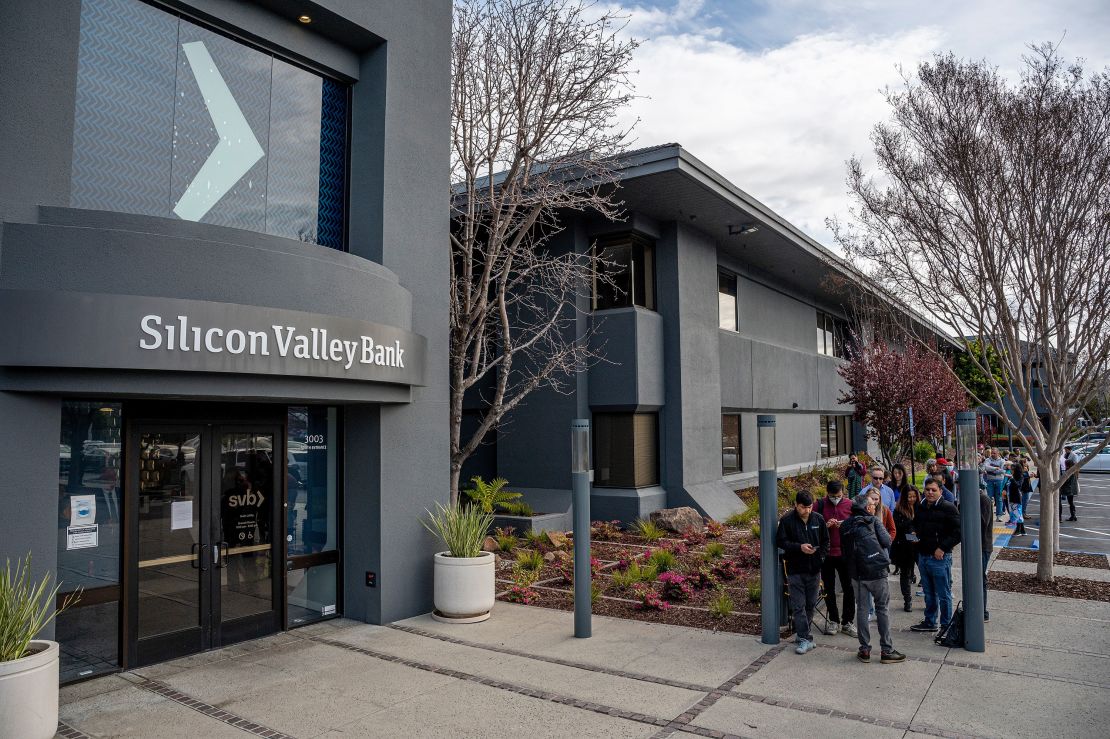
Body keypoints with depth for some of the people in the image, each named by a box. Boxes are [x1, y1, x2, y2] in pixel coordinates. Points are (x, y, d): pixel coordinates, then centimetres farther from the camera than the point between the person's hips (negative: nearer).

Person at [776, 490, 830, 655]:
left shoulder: (818, 519, 3)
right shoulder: (787, 520, -7)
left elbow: (825, 541, 12)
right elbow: (780, 541, -7)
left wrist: (821, 556, -3)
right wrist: (799, 547, -18)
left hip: (814, 569, 4)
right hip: (795, 570, -3)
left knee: (811, 604, 13)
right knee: (798, 606, -4)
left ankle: (804, 633, 28)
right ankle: (805, 638, 0)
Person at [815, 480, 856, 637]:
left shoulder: (850, 505, -1)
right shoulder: (820, 505, -3)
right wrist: (825, 526, -18)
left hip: (845, 553, 0)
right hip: (826, 553, 0)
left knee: (848, 588, 5)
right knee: (829, 588, 9)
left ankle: (848, 622, 17)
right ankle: (834, 621, 22)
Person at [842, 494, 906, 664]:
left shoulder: (846, 526, 9)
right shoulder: (873, 521, -4)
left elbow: (844, 548, 12)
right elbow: (887, 541, -6)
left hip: (857, 574, 4)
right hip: (877, 572, -4)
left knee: (861, 609, 10)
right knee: (882, 609, 6)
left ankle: (864, 649, 13)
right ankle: (887, 650, 9)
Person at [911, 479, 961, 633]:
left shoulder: (948, 508, -10)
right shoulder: (921, 508, 12)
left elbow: (958, 532, -14)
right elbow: (916, 526, 28)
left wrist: (942, 548, -16)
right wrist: (915, 536, 7)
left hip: (940, 558, -7)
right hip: (923, 556, 7)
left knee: (944, 595, 2)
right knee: (929, 593, 18)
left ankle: (946, 625, 12)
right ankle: (930, 622, 28)